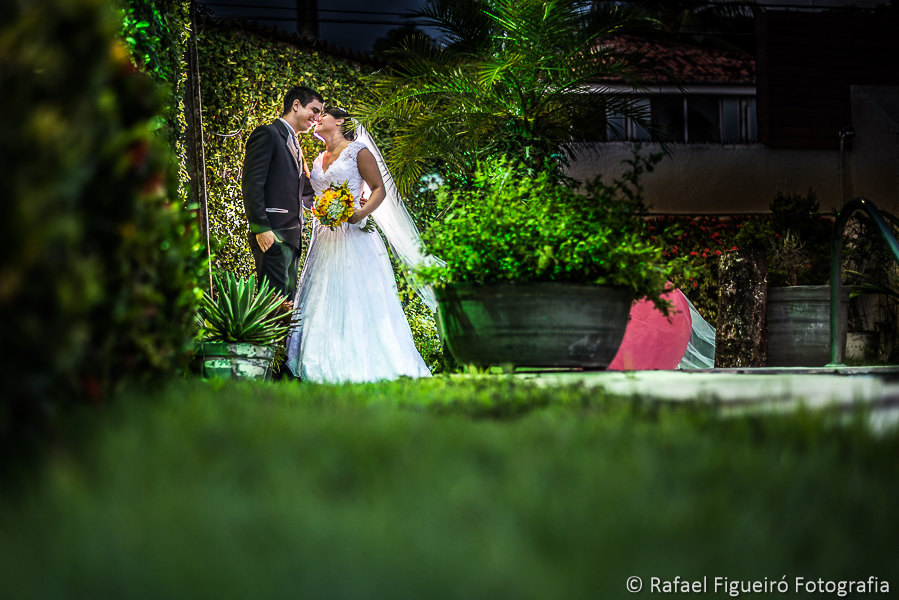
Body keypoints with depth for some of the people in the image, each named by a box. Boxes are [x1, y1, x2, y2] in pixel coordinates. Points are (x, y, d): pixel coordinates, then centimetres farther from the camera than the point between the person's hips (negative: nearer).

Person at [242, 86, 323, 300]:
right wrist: (261, 228, -20)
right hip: (272, 236, -9)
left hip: (291, 237, 9)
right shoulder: (267, 134, -3)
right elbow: (252, 184, -12)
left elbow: (304, 193, 25)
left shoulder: (295, 146, 24)